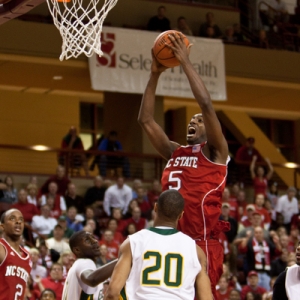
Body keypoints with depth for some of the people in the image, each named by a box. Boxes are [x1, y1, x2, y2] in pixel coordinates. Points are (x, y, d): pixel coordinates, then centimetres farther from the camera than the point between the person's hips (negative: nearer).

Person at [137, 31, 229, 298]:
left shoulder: (214, 152, 3)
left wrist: (186, 63, -6)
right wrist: (155, 75, 13)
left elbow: (207, 105, -10)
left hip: (202, 244, -7)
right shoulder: (175, 153, 20)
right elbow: (146, 120, 19)